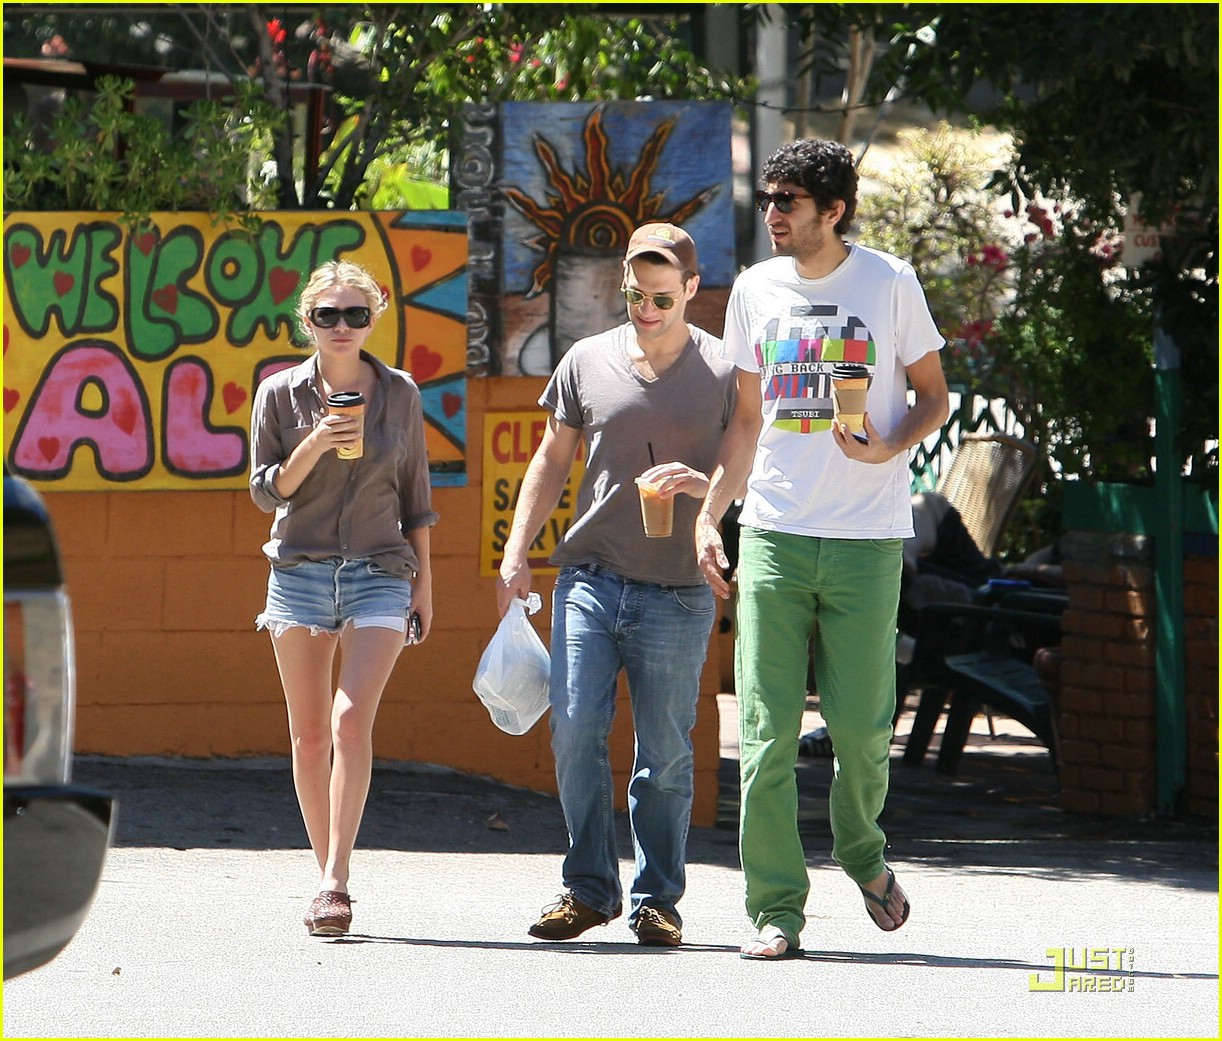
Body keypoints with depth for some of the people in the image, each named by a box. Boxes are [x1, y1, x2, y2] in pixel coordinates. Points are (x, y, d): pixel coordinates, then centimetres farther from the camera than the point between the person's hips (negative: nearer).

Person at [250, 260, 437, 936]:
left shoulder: (399, 394, 6)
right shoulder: (281, 394, 3)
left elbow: (414, 495, 12)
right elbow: (265, 490, 2)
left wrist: (423, 580, 11)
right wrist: (314, 445, -14)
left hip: (379, 575, -1)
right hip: (301, 572, 1)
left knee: (352, 720, -17)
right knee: (310, 734, 3)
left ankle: (335, 882, -19)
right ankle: (327, 875, 14)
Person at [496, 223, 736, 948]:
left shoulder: (725, 372, 1)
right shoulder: (588, 361, 9)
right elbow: (553, 462, 18)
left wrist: (702, 485, -18)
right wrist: (516, 554, 10)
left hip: (677, 593, -2)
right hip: (590, 580, 2)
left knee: (665, 753, 0)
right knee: (576, 732, -6)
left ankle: (657, 899, 10)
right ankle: (589, 889, 4)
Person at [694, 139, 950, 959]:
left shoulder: (888, 284, 0)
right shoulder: (756, 290, 10)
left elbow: (934, 397, 7)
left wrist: (888, 448, -13)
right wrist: (709, 514, 10)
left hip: (866, 538, -2)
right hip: (773, 533, 3)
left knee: (861, 723, -2)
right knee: (766, 730, -5)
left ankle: (862, 852, 27)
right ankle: (777, 907, -1)